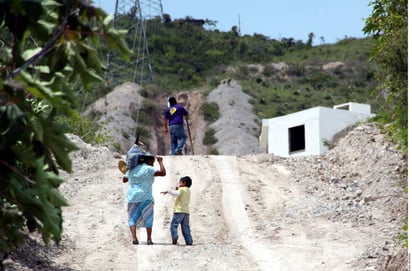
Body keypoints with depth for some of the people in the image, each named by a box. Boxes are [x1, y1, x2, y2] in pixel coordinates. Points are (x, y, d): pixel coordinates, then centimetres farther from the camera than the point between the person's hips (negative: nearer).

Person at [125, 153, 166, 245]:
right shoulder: (148, 169, -6)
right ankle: (149, 239, 6)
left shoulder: (132, 169, 10)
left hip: (132, 197, 4)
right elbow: (163, 173, -15)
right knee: (148, 218, 9)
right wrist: (160, 162, -1)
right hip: (145, 197, -3)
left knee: (132, 218, 7)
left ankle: (134, 238, -10)